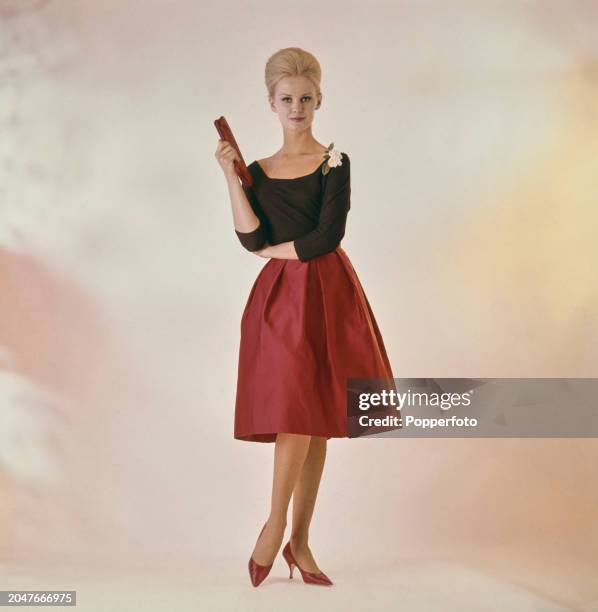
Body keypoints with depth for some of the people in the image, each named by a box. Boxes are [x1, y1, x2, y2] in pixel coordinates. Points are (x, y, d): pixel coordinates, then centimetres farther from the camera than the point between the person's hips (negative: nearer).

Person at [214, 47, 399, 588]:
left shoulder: (335, 163, 3)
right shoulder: (258, 171, 10)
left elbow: (327, 237, -9)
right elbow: (251, 238, -5)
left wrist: (275, 250, 0)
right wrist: (231, 177, -7)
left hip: (327, 294, -1)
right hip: (280, 298, 1)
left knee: (315, 418, 0)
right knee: (295, 410, -11)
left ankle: (299, 540, 10)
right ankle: (278, 523, 4)